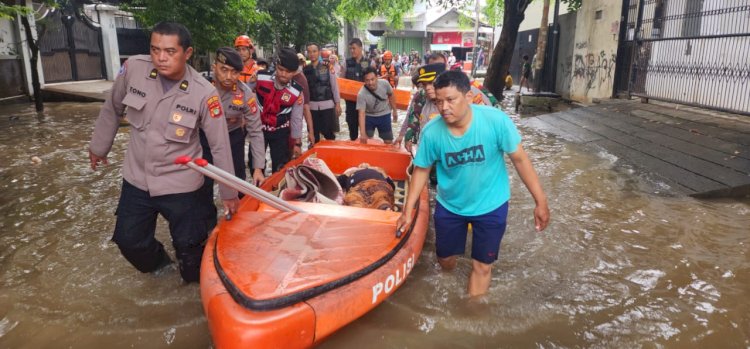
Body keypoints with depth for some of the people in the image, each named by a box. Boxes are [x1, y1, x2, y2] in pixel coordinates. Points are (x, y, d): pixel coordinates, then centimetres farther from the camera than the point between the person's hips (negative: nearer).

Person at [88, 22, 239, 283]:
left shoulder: (204, 93, -21)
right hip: (136, 179, 4)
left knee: (189, 246, 4)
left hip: (180, 184, -3)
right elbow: (112, 110, 6)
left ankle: (197, 284, 36)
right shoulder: (133, 68, -13)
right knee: (129, 241, 17)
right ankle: (160, 265, 48)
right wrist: (98, 147, 18)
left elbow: (220, 146, -13)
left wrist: (228, 193, -7)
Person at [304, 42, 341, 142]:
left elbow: (334, 86, 2)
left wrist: (338, 103, -1)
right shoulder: (305, 70, 6)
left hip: (327, 105, -2)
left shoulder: (327, 67, 1)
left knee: (329, 133, 2)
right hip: (312, 106, 2)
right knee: (314, 134, 7)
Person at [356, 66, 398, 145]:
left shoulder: (384, 83, -22)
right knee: (365, 141, -4)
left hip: (384, 115, 2)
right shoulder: (361, 94, -30)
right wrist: (362, 133, -42)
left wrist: (394, 110, 8)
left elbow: (391, 95, 0)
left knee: (388, 141, 7)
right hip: (369, 116, -2)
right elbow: (361, 114, -34)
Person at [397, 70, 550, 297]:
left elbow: (519, 159, -15)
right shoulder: (431, 132, -20)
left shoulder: (495, 120, -26)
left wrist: (540, 201, -12)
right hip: (449, 206, 2)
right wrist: (408, 210, -2)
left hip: (490, 206, -2)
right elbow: (422, 170, -5)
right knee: (445, 259, 20)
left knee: (481, 266, 9)